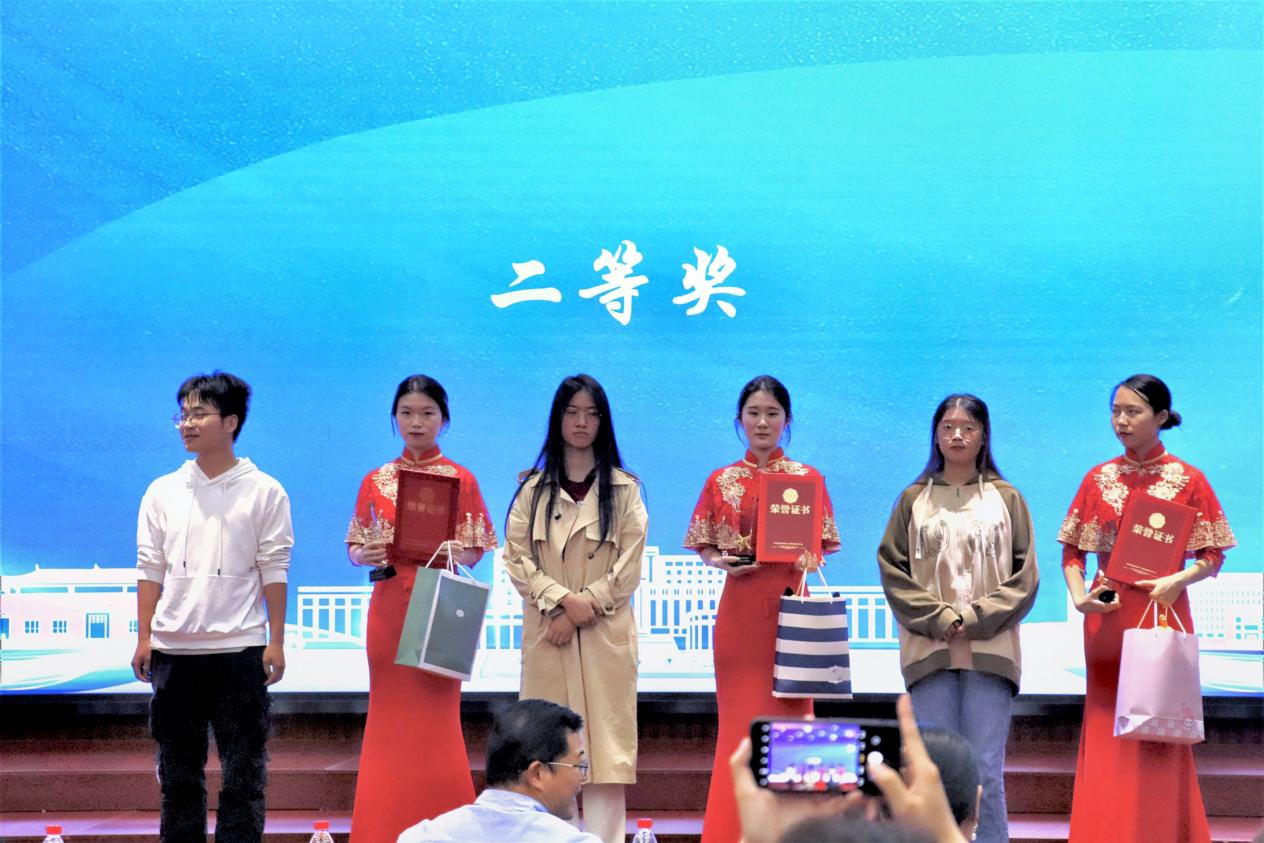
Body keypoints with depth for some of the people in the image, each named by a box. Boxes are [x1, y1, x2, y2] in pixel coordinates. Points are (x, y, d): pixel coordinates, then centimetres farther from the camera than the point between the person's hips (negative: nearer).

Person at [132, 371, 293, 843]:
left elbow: (274, 570, -1)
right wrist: (144, 638, 2)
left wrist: (276, 642, -4)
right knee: (178, 766, 9)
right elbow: (150, 569, 7)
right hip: (173, 649, 3)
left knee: (243, 767, 0)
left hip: (239, 649, -3)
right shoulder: (163, 492, 7)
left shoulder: (264, 492, 0)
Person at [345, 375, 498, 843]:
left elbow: (475, 550, 1)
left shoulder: (460, 480, 2)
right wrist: (367, 554, -10)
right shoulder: (375, 481, 8)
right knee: (389, 713, 3)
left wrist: (448, 552, -20)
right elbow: (354, 548, 12)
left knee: (436, 715, -3)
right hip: (389, 608, 2)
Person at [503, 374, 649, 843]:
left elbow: (629, 567, 0)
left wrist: (586, 606, -11)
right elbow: (516, 559, 2)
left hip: (606, 633, -1)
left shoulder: (624, 488, 6)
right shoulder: (534, 488, 9)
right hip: (546, 630, 1)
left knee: (604, 737, -5)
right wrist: (561, 600, -12)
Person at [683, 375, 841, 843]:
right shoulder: (721, 482, 8)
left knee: (788, 714, 0)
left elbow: (821, 547, 5)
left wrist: (808, 559, -16)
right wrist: (720, 561, -10)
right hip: (739, 608, 1)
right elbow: (703, 548, 10)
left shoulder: (808, 479, 5)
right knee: (739, 717, 1)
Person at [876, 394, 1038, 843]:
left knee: (986, 771, -4)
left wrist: (977, 618, -8)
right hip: (929, 650, 1)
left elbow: (1025, 576, 4)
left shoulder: (1006, 499, 9)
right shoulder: (913, 499, 10)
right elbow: (892, 569, 5)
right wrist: (938, 618, -8)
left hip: (990, 650, -1)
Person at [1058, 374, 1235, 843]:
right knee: (1106, 728, 4)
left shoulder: (1187, 480, -1)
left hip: (1163, 611, -3)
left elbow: (1212, 556, -1)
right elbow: (1073, 550, 9)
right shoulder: (1098, 479, 7)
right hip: (1108, 615, 3)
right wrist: (1079, 596, -7)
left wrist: (1178, 580, -18)